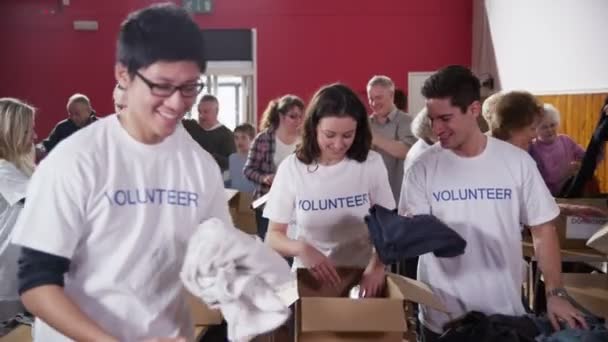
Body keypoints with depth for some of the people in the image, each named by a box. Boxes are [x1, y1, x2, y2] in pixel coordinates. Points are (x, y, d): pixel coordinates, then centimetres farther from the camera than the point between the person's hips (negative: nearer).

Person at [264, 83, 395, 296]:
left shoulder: (372, 164, -6)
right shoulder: (291, 168, -7)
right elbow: (273, 236, -4)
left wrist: (377, 266, -17)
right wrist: (302, 248, -24)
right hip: (310, 277, 0)